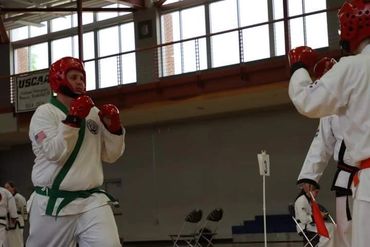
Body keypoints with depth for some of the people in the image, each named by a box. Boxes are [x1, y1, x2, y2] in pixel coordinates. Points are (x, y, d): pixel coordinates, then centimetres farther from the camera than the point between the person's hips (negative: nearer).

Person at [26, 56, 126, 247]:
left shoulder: (94, 113, 12)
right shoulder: (45, 113, -3)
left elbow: (110, 156, 12)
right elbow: (55, 154, -17)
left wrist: (113, 127, -4)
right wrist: (73, 118, -20)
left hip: (92, 201, 3)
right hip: (53, 204, -3)